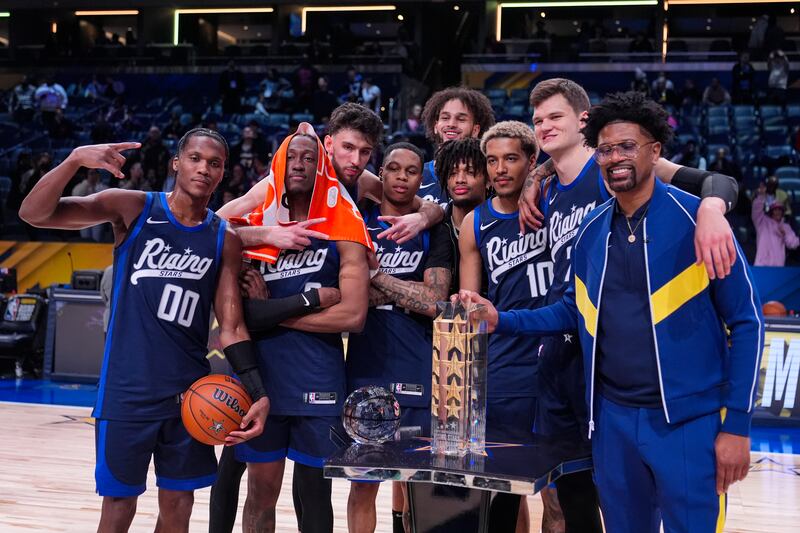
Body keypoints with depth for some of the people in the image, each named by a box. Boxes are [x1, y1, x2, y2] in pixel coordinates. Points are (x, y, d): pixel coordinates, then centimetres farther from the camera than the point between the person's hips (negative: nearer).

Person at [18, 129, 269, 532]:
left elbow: (231, 326, 3)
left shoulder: (225, 240, 3)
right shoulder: (132, 208, -4)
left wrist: (257, 394, -9)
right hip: (127, 390, -3)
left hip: (190, 393, 3)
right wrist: (75, 159, -28)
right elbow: (33, 213, -12)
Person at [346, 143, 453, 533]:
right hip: (364, 365, 1)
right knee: (362, 479, 7)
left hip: (416, 370, 0)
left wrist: (375, 275, -11)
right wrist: (409, 293, -11)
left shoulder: (432, 232, 4)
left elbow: (434, 303, -9)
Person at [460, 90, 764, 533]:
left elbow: (745, 322, -7)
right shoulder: (591, 230, 5)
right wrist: (501, 321, 4)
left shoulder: (696, 219, -9)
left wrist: (737, 424, -10)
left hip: (688, 419, -4)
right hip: (613, 417, 5)